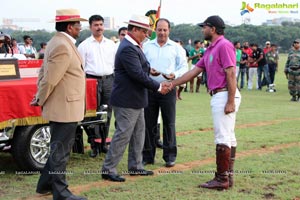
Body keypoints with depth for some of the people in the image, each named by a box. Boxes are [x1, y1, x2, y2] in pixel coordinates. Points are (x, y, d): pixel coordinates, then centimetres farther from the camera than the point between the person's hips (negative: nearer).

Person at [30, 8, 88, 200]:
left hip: (62, 107, 10)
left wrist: (40, 97, 11)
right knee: (61, 151, -1)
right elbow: (50, 79, -21)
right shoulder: (63, 47, -21)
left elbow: (44, 72, 16)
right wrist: (40, 101, -7)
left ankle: (45, 184, 31)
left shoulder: (59, 42, 12)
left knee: (58, 148, 20)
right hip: (65, 108, -10)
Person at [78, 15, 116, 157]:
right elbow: (80, 66, 2)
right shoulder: (84, 45, 3)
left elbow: (116, 64, 16)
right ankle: (94, 145, -2)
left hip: (109, 80, 4)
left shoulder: (111, 44, 13)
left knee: (107, 113, 6)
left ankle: (103, 143, 15)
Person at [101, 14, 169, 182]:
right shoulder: (128, 49, -21)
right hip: (127, 100, -11)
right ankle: (108, 169, 4)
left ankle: (136, 166, 27)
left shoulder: (134, 47, 12)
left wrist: (149, 70, 0)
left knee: (138, 133, 16)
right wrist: (158, 87, -17)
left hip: (135, 99, 11)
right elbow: (138, 74, -24)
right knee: (123, 134, -5)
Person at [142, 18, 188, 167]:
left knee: (169, 123, 1)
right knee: (148, 123, 5)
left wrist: (174, 75, -15)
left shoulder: (176, 48, 6)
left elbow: (184, 67, 4)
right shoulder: (146, 46, 9)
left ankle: (170, 156, 11)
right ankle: (148, 156, 15)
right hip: (149, 89, 1)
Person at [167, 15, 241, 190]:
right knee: (228, 137, 12)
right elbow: (195, 71, 21)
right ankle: (228, 176, 17)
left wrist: (230, 102, -22)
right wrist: (173, 83, 21)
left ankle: (222, 179, -3)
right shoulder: (211, 49, 18)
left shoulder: (224, 45, -11)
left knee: (223, 138, -7)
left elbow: (231, 74, -18)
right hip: (218, 96, 10)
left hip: (225, 96, -10)